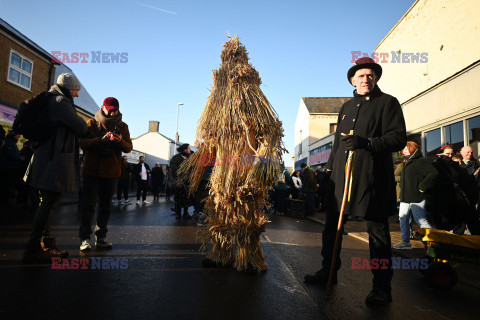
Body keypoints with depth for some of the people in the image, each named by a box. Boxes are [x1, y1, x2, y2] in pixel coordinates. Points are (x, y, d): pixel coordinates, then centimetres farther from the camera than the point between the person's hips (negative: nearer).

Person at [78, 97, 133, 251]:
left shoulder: (122, 126, 10)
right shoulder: (91, 123, 4)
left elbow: (129, 147, 4)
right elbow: (83, 143, -9)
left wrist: (120, 141, -17)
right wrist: (102, 140, -24)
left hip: (112, 172, 3)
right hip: (92, 170, -2)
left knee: (106, 205, 8)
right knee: (89, 204, -4)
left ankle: (100, 237, 18)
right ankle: (84, 238, 5)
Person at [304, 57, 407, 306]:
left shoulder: (387, 102, 4)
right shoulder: (346, 107, 22)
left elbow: (399, 138, -6)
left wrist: (367, 143, -21)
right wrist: (329, 168, 21)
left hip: (372, 176, -5)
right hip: (341, 174, 6)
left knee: (377, 231, 1)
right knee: (332, 227, 11)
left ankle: (382, 287, 14)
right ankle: (328, 271, 28)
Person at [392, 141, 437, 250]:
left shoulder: (421, 161, -8)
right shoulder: (406, 163, 19)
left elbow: (433, 173, -19)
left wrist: (422, 186, -18)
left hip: (416, 197, -9)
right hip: (405, 197, 9)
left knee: (420, 220, -6)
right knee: (403, 218, 9)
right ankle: (405, 242, 17)